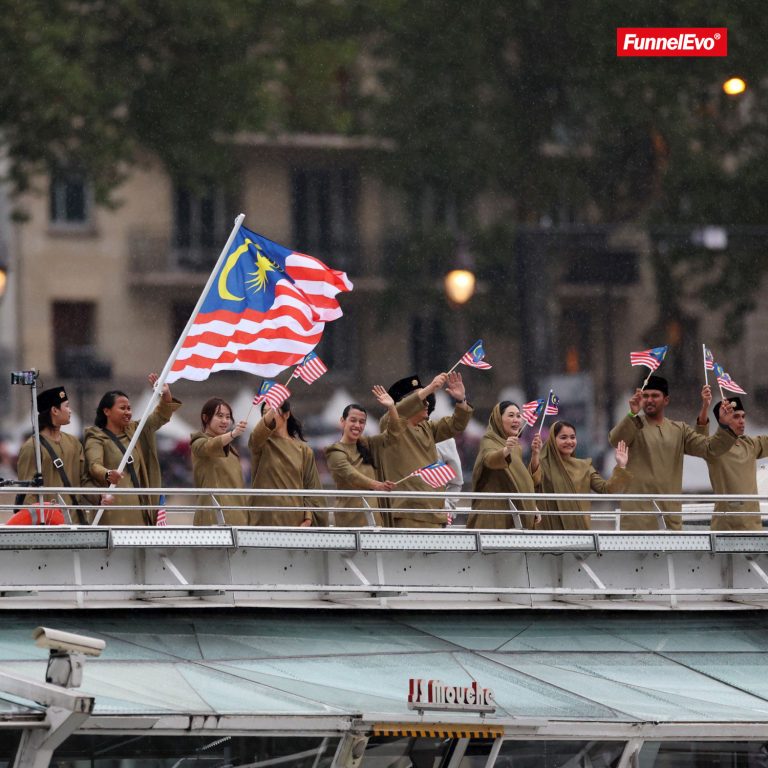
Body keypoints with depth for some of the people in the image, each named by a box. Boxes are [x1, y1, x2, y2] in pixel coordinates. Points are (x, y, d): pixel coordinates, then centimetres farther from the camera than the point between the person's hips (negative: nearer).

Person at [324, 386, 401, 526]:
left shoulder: (366, 445, 17)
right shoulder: (335, 452, -3)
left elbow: (393, 433, 13)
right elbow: (351, 475, -20)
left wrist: (391, 407, -3)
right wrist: (376, 485, -36)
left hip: (373, 514, 6)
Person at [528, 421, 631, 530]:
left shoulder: (584, 466, 13)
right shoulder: (544, 465, -1)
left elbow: (606, 489, 6)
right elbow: (533, 480, -24)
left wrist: (621, 466, -5)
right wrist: (535, 455, -42)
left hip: (579, 528, 4)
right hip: (551, 528, -4)